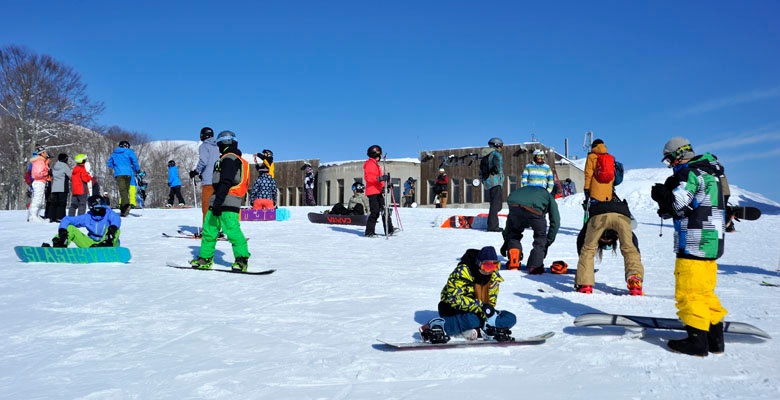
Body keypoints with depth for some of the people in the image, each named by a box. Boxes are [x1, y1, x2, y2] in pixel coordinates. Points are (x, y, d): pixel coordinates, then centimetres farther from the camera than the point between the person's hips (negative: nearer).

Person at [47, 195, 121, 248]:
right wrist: (62, 230, -13)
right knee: (70, 228, -2)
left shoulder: (108, 213, -3)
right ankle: (58, 246, -22)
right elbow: (67, 219, 9)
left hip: (105, 243, -4)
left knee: (116, 230, -33)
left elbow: (116, 219, -26)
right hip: (92, 245, 4)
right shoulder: (87, 217, 6)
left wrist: (113, 227, -50)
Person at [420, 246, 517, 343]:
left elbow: (491, 303, 1)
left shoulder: (494, 277, -2)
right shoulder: (462, 272, -21)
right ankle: (436, 326, -28)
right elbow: (454, 299, -28)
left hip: (478, 312, 7)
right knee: (473, 320, -40)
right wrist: (480, 306, -35)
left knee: (511, 318, -9)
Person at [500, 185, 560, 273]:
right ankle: (535, 267, 16)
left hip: (514, 206, 3)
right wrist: (547, 244, 33)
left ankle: (513, 263, 22)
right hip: (534, 209, -3)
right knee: (540, 237, 22)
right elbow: (555, 222, 27)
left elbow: (510, 218, 44)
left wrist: (506, 240, 47)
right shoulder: (549, 197, 37)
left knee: (514, 233, 30)